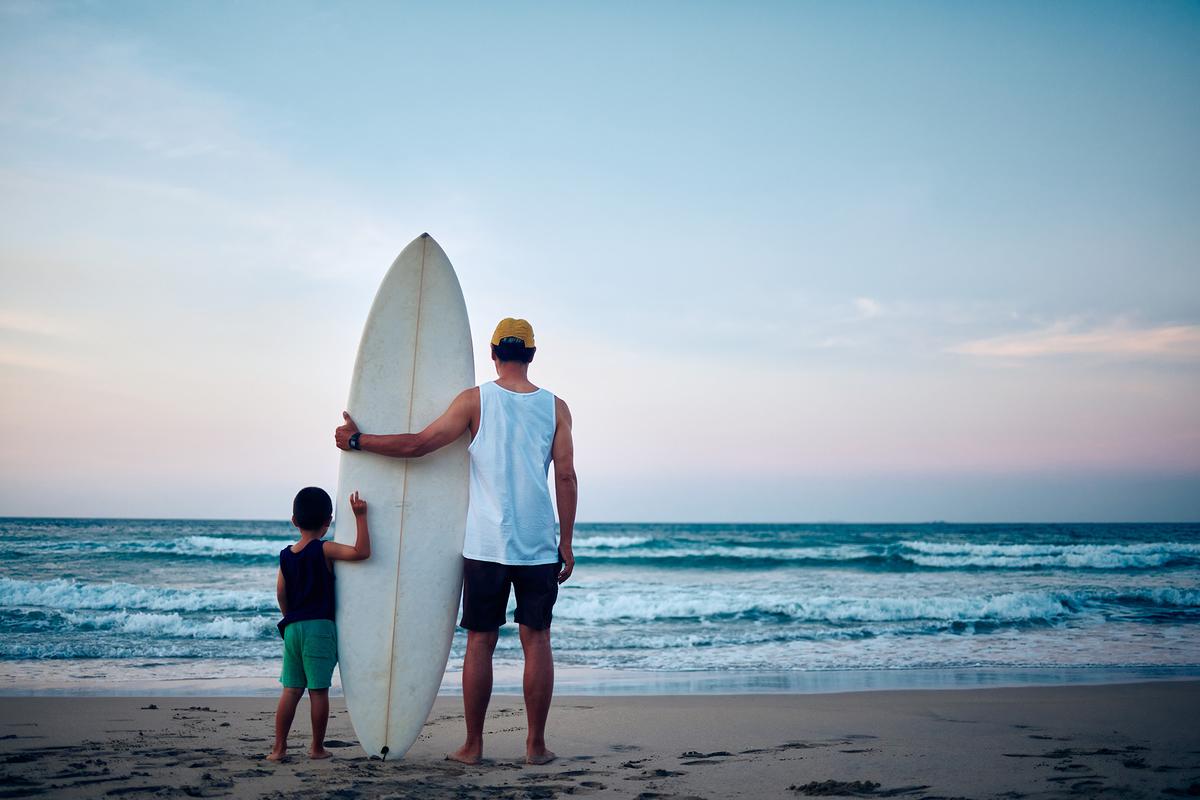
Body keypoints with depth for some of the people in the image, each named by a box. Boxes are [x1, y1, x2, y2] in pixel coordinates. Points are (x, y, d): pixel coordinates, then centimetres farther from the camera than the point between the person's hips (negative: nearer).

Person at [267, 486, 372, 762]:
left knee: (291, 690, 10)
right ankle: (317, 747, 10)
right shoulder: (324, 550, -9)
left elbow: (281, 593, 11)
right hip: (320, 627, -5)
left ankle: (279, 747, 9)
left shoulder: (286, 555, 7)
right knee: (319, 691, 3)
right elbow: (362, 551, -21)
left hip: (292, 627, 5)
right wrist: (360, 517, -16)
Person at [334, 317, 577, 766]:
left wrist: (357, 440, 11)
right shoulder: (555, 407, 3)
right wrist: (566, 543, 7)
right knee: (536, 640, 7)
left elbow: (417, 445, -2)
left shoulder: (475, 400, -1)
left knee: (480, 642, 6)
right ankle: (536, 745, 9)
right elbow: (566, 476, 1)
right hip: (539, 545, 1)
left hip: (485, 545, -1)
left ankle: (473, 745, 11)